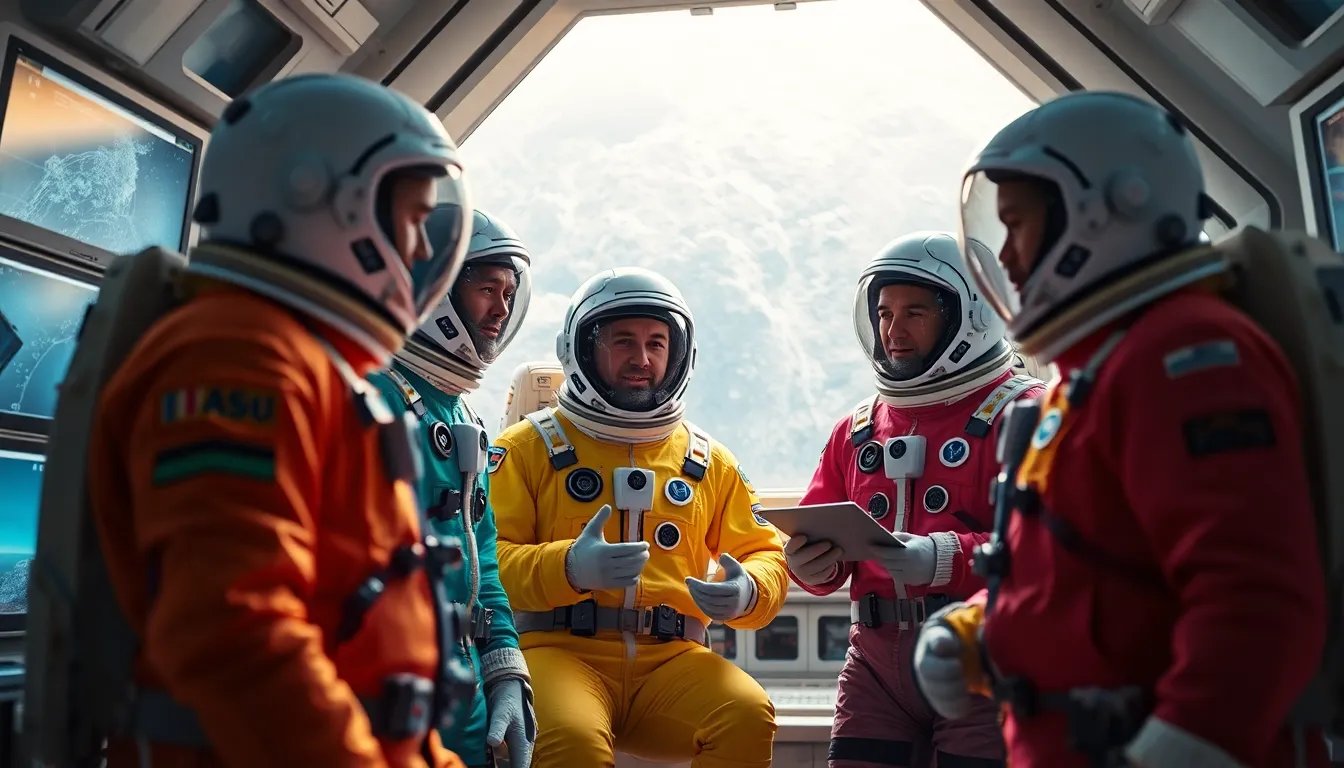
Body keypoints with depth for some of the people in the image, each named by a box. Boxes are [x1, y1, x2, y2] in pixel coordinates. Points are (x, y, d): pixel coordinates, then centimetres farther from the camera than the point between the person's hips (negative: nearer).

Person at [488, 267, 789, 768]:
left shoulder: (709, 462, 15)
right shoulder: (530, 447, 6)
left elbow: (764, 556, 16)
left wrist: (746, 592, -8)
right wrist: (568, 568, -21)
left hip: (670, 661, 3)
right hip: (559, 650, -3)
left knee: (749, 717, -24)